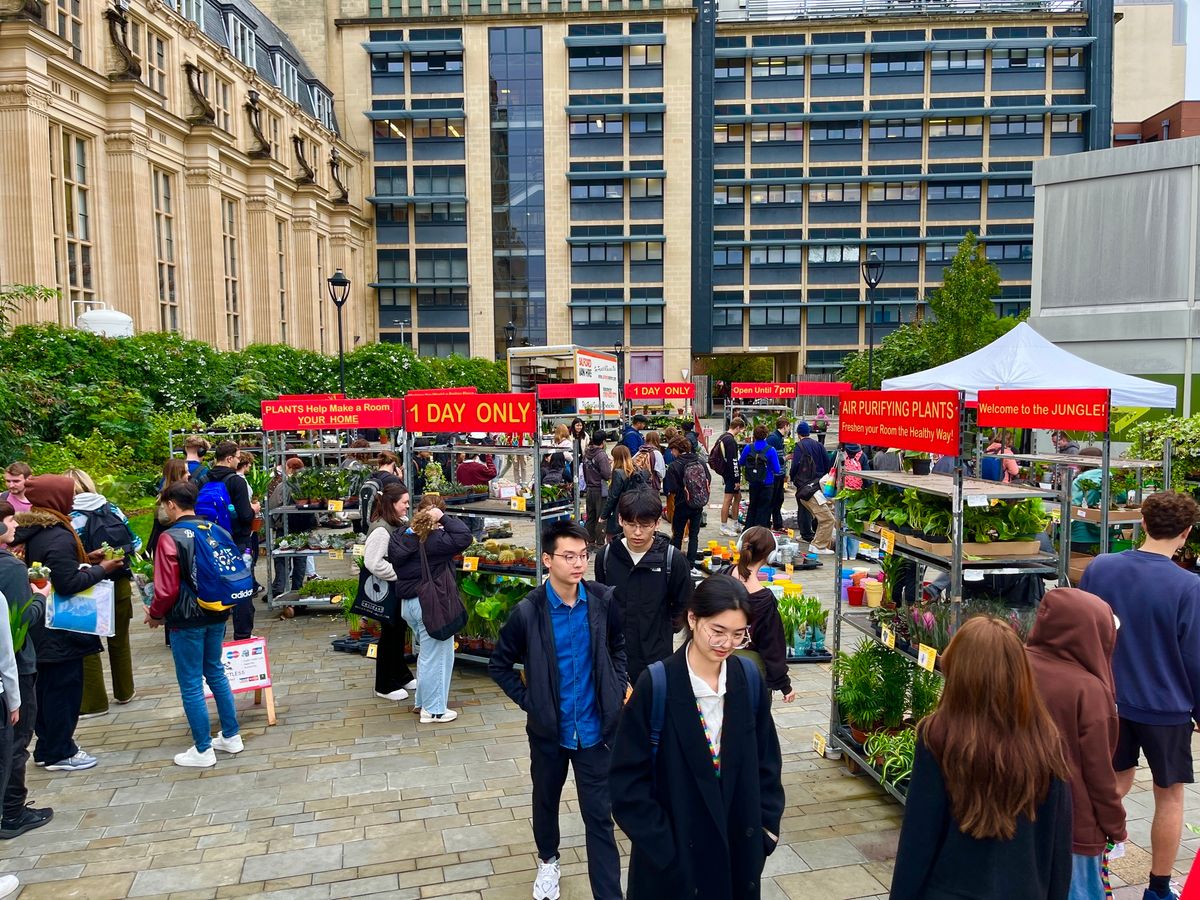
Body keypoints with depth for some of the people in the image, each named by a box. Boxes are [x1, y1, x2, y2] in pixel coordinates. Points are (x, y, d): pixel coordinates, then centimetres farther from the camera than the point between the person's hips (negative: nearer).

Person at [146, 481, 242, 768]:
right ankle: (231, 737, 26)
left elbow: (167, 589, -16)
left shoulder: (171, 538, -15)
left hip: (187, 620, -6)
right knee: (216, 673, 19)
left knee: (191, 685, 4)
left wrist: (155, 615, 2)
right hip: (216, 616, 7)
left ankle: (203, 751, 12)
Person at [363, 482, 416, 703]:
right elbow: (373, 563, -29)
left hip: (401, 588, 8)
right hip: (388, 590, -8)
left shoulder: (402, 524, 6)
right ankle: (385, 686, 18)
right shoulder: (381, 530, -22)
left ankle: (402, 676, 34)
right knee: (389, 635, 4)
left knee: (399, 632, 19)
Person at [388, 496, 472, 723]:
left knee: (427, 652, 25)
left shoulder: (400, 536, 2)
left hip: (408, 602, 9)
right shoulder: (434, 540, -22)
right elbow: (464, 537, -28)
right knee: (435, 656, 4)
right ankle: (433, 710, 14)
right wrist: (444, 519, -22)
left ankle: (422, 700, 35)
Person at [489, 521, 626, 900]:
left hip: (594, 727, 0)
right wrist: (528, 701, -7)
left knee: (599, 816, 3)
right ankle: (548, 860, 50)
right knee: (546, 800, 23)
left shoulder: (602, 600, -11)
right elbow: (499, 664, -3)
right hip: (549, 728, 0)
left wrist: (617, 688, 1)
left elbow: (618, 645, 9)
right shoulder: (528, 611, -17)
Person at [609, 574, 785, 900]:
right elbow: (627, 780, -13)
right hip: (672, 853, -3)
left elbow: (767, 759, 6)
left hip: (740, 848, 4)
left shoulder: (749, 681, -6)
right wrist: (662, 846, -14)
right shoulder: (656, 686, -18)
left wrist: (767, 828, 2)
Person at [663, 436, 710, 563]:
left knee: (677, 534, 14)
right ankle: (691, 563, 13)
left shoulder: (674, 466, -17)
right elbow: (709, 480, 6)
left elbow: (670, 490, -17)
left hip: (682, 505, -3)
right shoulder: (701, 462, -4)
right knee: (694, 534, 13)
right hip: (699, 505, 3)